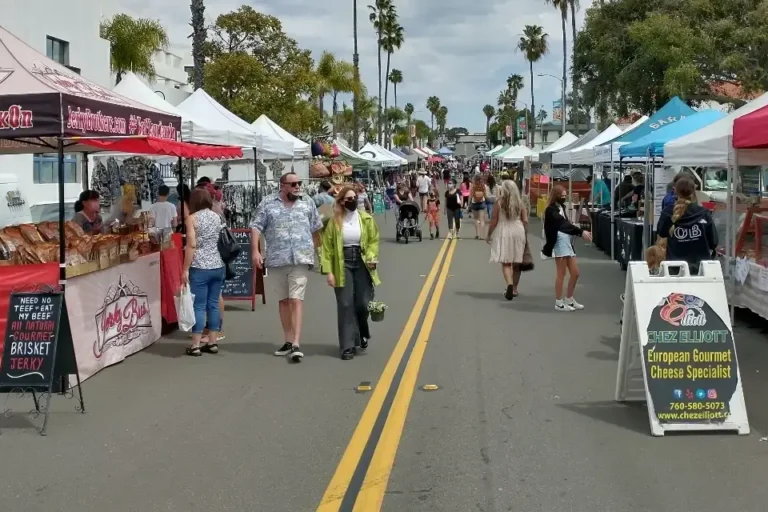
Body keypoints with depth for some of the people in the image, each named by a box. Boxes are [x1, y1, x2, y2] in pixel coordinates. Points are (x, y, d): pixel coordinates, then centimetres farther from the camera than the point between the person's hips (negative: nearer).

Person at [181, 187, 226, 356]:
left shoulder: (192, 218, -5)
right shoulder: (217, 217, 11)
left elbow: (191, 245, -11)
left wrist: (185, 269, -9)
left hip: (200, 268, -5)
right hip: (218, 266, 5)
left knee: (199, 306, -1)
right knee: (213, 304, 10)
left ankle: (195, 345, 1)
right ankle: (213, 342, 14)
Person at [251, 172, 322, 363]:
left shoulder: (308, 204, 7)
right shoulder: (267, 204, 3)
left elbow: (316, 230, 13)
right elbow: (256, 228, 0)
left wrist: (315, 252, 11)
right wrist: (255, 251, -10)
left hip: (300, 259, -1)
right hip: (276, 260, 2)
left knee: (296, 300, -9)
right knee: (283, 300, 11)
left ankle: (296, 344, -12)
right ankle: (288, 341, 22)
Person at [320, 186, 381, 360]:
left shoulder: (366, 218, 3)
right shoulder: (334, 221, -4)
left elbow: (374, 240, 5)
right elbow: (327, 247, -4)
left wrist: (371, 257, -13)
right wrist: (328, 271, -9)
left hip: (362, 263, 2)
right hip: (342, 264, -2)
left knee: (363, 303, 0)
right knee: (345, 305, -2)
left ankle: (363, 333, 32)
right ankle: (348, 346, 4)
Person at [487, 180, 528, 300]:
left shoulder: (499, 203, -7)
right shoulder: (520, 203, 1)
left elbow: (494, 221, -6)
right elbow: (525, 221, 0)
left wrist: (489, 235, 6)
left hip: (504, 233, -3)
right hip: (518, 232, 3)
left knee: (505, 262, 0)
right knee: (516, 263, 14)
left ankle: (510, 284, -23)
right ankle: (514, 289, 22)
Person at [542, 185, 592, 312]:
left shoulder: (561, 207, 17)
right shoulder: (551, 210, -8)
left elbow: (566, 224, 11)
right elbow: (564, 224, -16)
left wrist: (581, 232, -1)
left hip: (567, 242, 9)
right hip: (560, 243, -9)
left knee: (575, 273, 10)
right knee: (561, 273, -3)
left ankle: (569, 300, 23)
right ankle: (559, 303, 5)